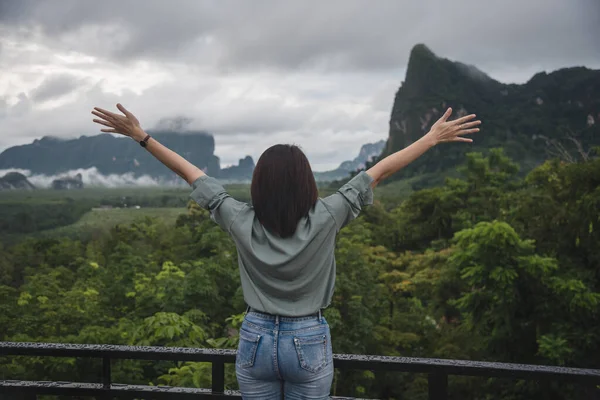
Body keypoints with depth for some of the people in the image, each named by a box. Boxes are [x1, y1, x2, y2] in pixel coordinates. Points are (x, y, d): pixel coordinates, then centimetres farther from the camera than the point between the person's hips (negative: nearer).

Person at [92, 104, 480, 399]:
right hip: (309, 342, -1)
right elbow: (380, 171, -8)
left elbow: (191, 174, -3)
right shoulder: (325, 220, -15)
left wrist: (141, 136, 7)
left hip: (256, 340, 2)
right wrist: (434, 137, -1)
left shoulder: (241, 223, -11)